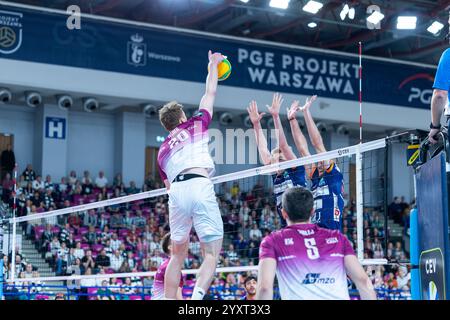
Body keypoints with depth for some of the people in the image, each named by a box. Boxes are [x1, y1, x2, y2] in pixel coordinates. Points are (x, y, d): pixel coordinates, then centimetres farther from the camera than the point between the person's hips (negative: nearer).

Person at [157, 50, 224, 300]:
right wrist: (213, 64, 45)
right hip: (200, 185, -4)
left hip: (176, 191, 4)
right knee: (211, 254, -4)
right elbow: (210, 92, 31)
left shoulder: (162, 150, 29)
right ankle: (197, 297, -28)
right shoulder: (195, 124, 21)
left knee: (177, 256, 16)